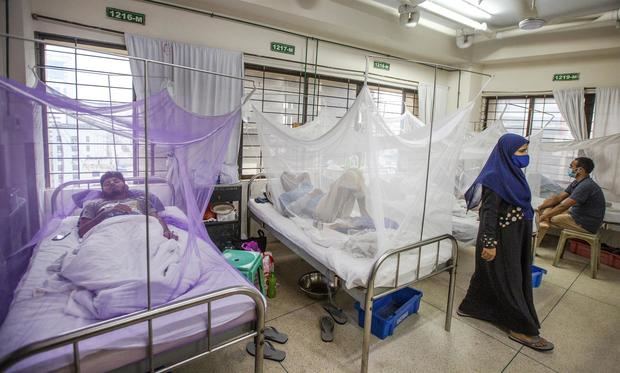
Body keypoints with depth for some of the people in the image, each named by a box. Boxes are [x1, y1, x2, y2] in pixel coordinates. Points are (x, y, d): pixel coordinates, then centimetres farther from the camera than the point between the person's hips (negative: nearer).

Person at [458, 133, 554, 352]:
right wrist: (489, 243, -22)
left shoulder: (510, 172, 8)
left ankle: (470, 307, 34)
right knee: (507, 279, 3)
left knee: (490, 274, 18)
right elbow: (489, 212, -22)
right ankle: (522, 328, 18)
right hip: (502, 238, -10)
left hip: (513, 235, 10)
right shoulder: (495, 177, -20)